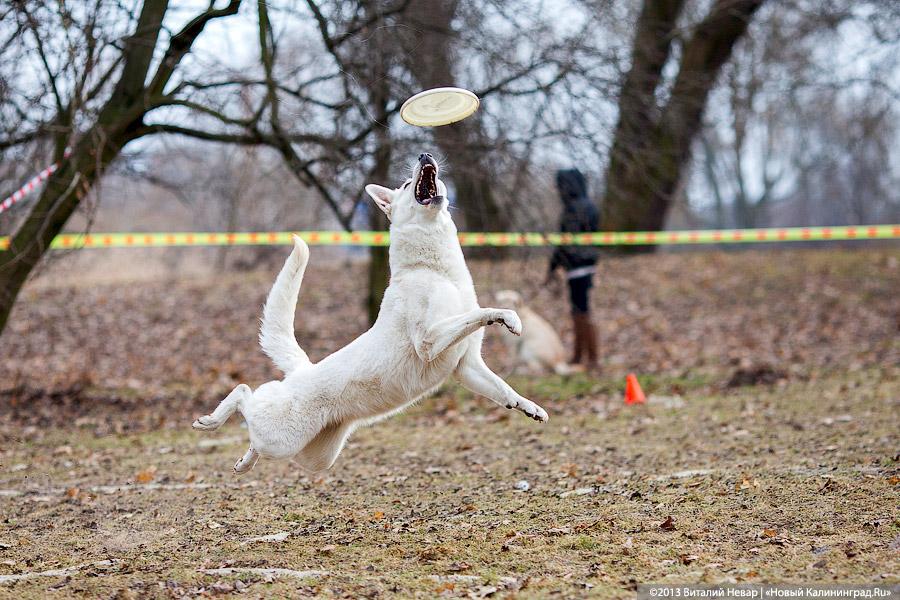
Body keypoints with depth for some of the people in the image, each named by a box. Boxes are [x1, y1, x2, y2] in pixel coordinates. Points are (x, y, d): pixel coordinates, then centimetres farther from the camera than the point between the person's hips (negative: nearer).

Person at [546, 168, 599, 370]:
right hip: (586, 265, 10)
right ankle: (577, 357, 23)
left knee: (583, 315, -6)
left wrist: (553, 266, -11)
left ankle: (592, 360, -3)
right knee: (578, 314, 15)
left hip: (577, 268, -10)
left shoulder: (574, 209, -15)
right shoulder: (587, 206, 14)